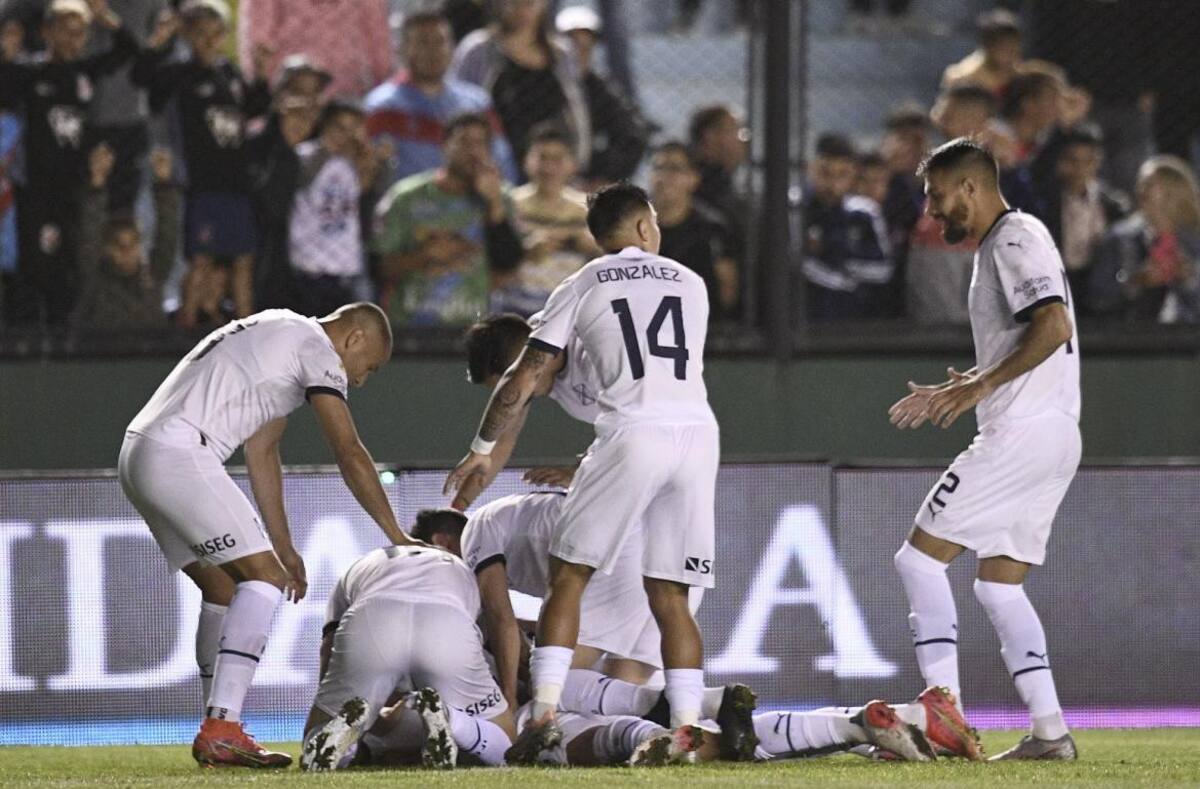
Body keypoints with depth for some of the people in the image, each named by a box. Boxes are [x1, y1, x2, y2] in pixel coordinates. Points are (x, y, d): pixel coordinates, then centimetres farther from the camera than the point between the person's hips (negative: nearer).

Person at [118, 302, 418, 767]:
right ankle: (221, 730, -20)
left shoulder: (279, 335, 28)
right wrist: (396, 537, -1)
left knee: (224, 588, 16)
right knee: (264, 578, -11)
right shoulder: (317, 349, -2)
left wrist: (283, 547, 26)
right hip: (178, 456, -10)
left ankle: (217, 732, 17)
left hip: (138, 457, 10)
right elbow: (349, 454, -6)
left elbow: (261, 452, 28)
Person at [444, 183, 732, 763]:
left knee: (568, 575, 6)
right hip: (697, 432, 3)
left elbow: (524, 378, 10)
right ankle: (688, 729, -1)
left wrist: (482, 449, 23)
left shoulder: (581, 289, 11)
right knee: (670, 595, 9)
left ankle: (545, 716, -6)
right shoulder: (690, 285, 20)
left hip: (633, 433, -3)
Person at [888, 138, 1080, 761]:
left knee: (919, 557, -7)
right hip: (1053, 440, 10)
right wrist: (953, 394, 24)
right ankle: (1049, 732, 5)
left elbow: (1054, 326, -23)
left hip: (1023, 431, -10)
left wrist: (984, 384, -23)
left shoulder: (1016, 240, -9)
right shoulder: (1002, 244, 23)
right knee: (999, 583, 11)